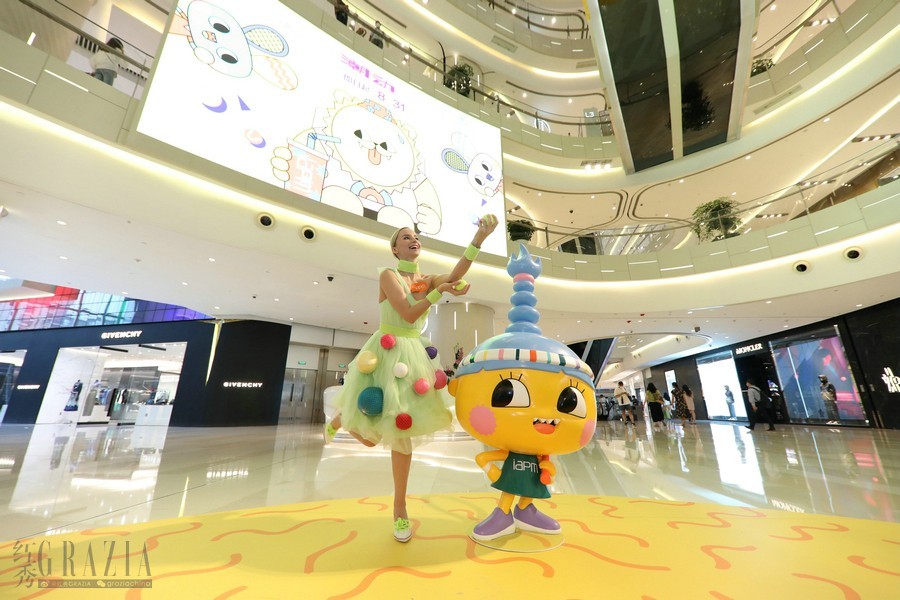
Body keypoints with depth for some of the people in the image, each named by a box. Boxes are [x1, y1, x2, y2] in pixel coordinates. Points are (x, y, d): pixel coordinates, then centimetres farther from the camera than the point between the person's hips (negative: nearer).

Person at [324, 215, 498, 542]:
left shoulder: (428, 280, 6)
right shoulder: (388, 275, -8)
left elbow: (455, 275, -15)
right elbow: (409, 314, -19)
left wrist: (479, 238, -26)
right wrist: (440, 292, -19)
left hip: (414, 354, 4)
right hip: (386, 352, -4)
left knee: (400, 432, 8)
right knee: (370, 435, 6)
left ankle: (399, 509, 26)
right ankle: (337, 420, 44)